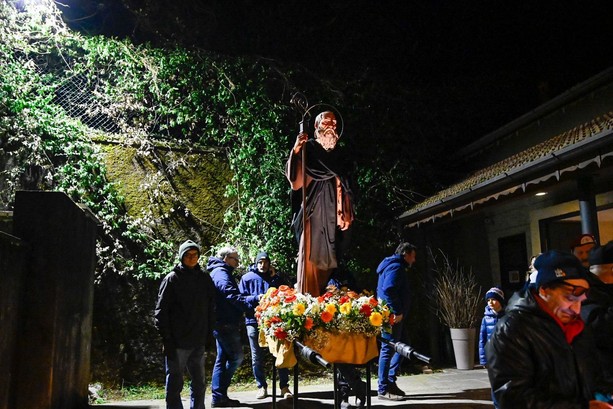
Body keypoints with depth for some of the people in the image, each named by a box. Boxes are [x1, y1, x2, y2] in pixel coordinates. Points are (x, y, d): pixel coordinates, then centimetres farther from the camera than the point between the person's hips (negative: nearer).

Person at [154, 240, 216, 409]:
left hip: (199, 343, 4)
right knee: (174, 383, 3)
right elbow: (161, 311, -6)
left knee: (199, 383, 13)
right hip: (177, 342, -4)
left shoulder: (205, 278, 8)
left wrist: (208, 334, 8)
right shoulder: (172, 278, -4)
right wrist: (167, 338, -11)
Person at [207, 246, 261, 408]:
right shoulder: (221, 273, -13)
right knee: (236, 356, -6)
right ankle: (219, 395, -1)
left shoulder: (219, 272, 20)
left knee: (222, 359, 11)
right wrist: (255, 299, -28)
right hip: (226, 324, -10)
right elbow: (233, 296, -23)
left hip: (221, 324, 10)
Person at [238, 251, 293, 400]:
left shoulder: (275, 277, 13)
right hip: (254, 321, -1)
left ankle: (284, 386, 9)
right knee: (257, 357, 5)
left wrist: (275, 278, -5)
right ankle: (261, 386, 18)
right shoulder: (247, 277, 6)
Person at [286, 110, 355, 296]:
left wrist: (346, 212, 9)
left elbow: (344, 184, 18)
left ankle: (322, 294, 14)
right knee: (311, 249, -10)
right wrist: (296, 150, -26)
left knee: (328, 253, 6)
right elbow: (295, 177, -10)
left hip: (331, 208, 5)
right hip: (314, 205, -5)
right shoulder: (309, 146, 2)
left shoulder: (337, 153, 18)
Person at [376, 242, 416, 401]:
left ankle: (390, 382, 23)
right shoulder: (396, 267, -12)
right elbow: (388, 290, -26)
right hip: (392, 316, -11)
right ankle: (384, 389, 0)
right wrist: (397, 312, -22)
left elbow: (384, 289, 25)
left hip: (391, 315, 11)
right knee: (388, 349, -6)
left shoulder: (395, 266, 21)